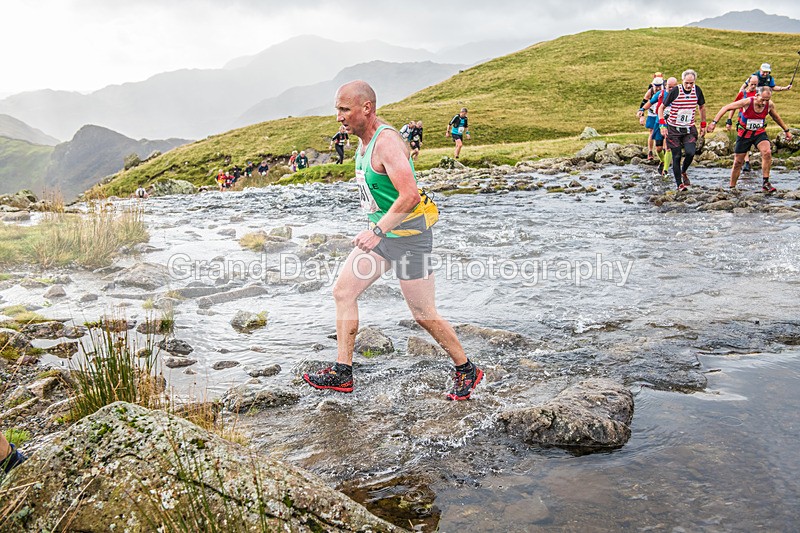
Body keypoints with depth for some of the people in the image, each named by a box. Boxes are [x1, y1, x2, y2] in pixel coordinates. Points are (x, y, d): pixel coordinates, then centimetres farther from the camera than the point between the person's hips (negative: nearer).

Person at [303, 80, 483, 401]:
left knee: (424, 316, 0)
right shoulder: (364, 140, 8)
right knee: (343, 291, 4)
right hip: (382, 232, 10)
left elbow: (410, 196, -32)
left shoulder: (387, 143, -22)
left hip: (408, 235, -9)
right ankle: (342, 373, 12)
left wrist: (377, 231, -32)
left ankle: (466, 371, 21)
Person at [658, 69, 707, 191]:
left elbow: (702, 107, 14)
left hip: (689, 129, 2)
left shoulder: (697, 90, -2)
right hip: (673, 129, -2)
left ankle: (683, 172, 13)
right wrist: (662, 125, -14)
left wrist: (703, 125, 13)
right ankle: (679, 184, 7)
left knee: (690, 152, -17)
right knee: (676, 157, -3)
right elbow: (661, 108, -5)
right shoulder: (675, 91, -12)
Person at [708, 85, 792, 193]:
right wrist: (714, 122, -23)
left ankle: (766, 183, -17)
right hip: (744, 134, -1)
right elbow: (726, 108, -15)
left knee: (767, 152, -26)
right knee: (738, 162, 3)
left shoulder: (770, 104, -10)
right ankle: (732, 187, 20)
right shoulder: (747, 102, -22)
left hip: (759, 133, 2)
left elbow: (776, 117, 11)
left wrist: (786, 130, 20)